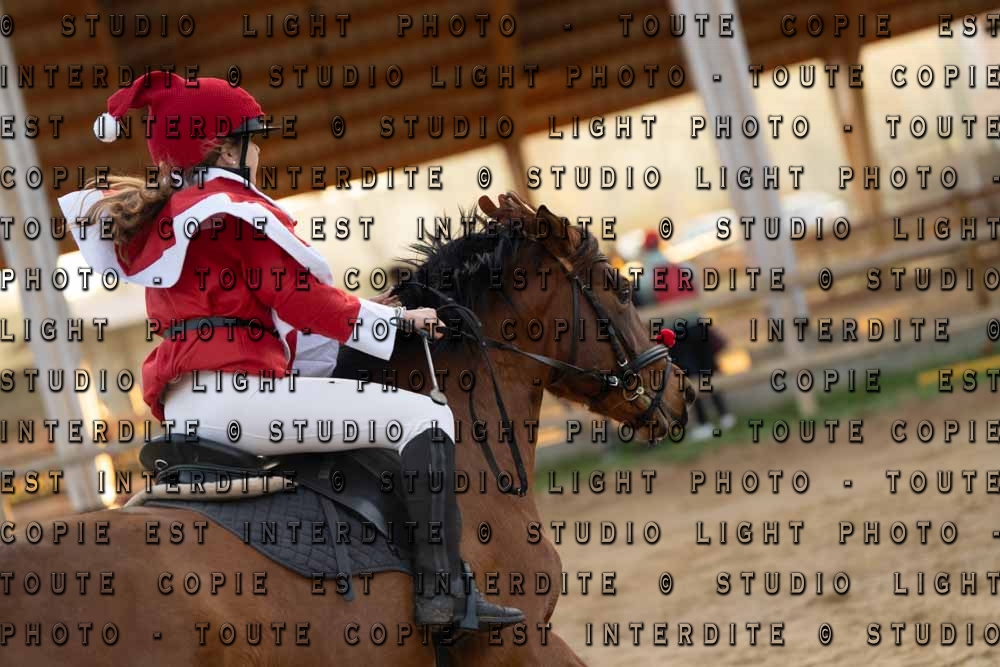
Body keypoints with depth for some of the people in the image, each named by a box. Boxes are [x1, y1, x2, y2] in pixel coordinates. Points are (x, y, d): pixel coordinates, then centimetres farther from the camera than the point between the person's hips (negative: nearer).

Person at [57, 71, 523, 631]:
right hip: (235, 390, -10)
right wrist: (400, 319, 4)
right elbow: (302, 299, -9)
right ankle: (445, 590, -21)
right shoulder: (236, 208, -7)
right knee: (425, 417, -9)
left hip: (178, 404, 10)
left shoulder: (154, 219, 21)